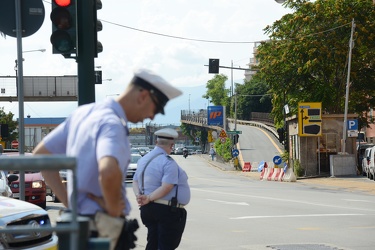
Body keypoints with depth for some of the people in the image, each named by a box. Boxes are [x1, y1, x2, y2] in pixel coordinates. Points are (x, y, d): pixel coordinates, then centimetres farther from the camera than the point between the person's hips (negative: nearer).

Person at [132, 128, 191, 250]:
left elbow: (135, 181, 13)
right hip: (167, 211, -8)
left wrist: (139, 195, -4)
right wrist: (149, 198, -20)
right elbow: (167, 187, -23)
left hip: (148, 208, 8)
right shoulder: (168, 162, -15)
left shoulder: (144, 159, 12)